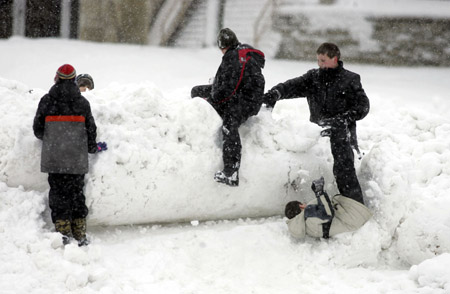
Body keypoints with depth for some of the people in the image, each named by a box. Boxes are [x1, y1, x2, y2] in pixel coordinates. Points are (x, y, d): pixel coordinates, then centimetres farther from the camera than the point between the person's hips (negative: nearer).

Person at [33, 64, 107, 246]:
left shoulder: (47, 101, -2)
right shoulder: (82, 102, 2)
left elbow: (38, 130, 4)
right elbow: (91, 130, 6)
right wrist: (93, 147, 24)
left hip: (54, 158, -1)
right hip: (77, 159, 1)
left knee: (58, 193, 3)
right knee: (77, 193, 9)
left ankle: (64, 234, -3)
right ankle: (80, 236, 10)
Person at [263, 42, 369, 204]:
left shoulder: (350, 80, -1)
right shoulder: (313, 77, 10)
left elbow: (362, 106, -5)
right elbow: (294, 85, -5)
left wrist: (341, 121, -18)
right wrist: (275, 93, -26)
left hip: (342, 136, -5)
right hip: (319, 133, 5)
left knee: (344, 171, -19)